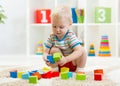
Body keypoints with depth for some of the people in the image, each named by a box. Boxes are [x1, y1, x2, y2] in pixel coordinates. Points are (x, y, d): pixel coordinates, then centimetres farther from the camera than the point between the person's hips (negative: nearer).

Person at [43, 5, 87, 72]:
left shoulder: (71, 36, -22)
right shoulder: (52, 37, -10)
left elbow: (79, 51, -33)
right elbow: (46, 52, -9)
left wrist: (66, 59, -48)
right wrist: (45, 57, -36)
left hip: (72, 63, -2)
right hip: (59, 64, 2)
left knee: (82, 50, -25)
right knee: (54, 49, -23)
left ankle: (80, 69, -7)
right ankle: (54, 68, -7)